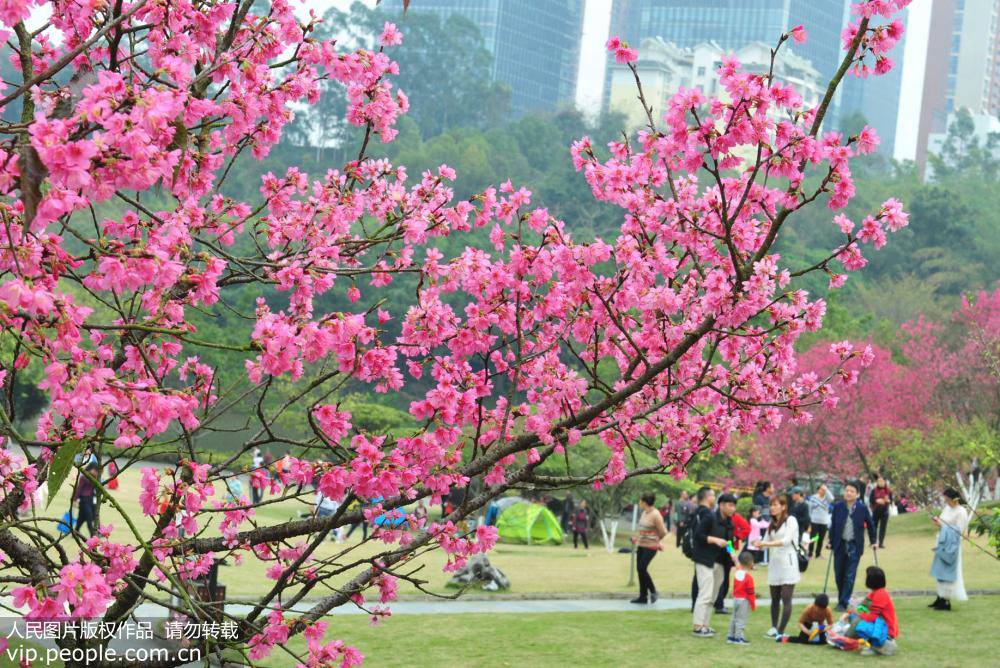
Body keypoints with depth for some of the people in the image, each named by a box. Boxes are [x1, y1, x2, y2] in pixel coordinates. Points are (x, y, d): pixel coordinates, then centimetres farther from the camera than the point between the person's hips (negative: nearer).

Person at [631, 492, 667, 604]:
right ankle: (643, 596, 13)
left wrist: (655, 540, 4)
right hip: (641, 545, 8)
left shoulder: (655, 515, -16)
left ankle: (653, 591, 6)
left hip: (650, 546, -8)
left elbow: (663, 532, -11)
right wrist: (637, 537, 10)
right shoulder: (644, 513, 9)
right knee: (639, 569, 7)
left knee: (642, 569, -12)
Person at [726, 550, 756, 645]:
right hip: (744, 600, -7)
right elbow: (750, 592, -15)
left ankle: (731, 636, 18)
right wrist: (753, 604, -7)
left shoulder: (736, 573, 2)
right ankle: (739, 637, -2)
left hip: (735, 599, 7)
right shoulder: (749, 576, -18)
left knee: (734, 618, 14)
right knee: (741, 619, -3)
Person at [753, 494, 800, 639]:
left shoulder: (791, 520, -5)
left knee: (786, 599, -8)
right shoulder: (772, 523, 15)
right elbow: (766, 541, 10)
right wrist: (759, 544, -13)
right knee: (775, 598, 8)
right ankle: (774, 628, 17)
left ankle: (781, 631, -8)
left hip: (788, 563, -6)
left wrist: (766, 544, -24)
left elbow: (786, 540, -17)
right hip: (775, 562, 6)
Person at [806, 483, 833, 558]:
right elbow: (809, 509, 2)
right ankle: (810, 554, 6)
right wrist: (808, 521, 1)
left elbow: (831, 498, -21)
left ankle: (818, 554, 19)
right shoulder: (813, 498, -2)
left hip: (824, 522, 2)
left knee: (821, 539, 9)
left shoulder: (826, 498, 3)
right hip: (814, 521, -2)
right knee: (813, 538, 1)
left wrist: (826, 490, -17)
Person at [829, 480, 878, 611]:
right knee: (839, 575, 7)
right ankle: (841, 599, 26)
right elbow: (833, 525, 6)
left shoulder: (862, 508, -3)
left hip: (854, 546, -2)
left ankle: (843, 603, -3)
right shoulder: (838, 507, -1)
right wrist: (831, 542, 3)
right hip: (840, 545, 2)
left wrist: (873, 541, 11)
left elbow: (870, 525, 9)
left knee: (850, 577, -6)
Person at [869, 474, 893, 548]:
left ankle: (881, 543, 6)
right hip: (876, 511, -1)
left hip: (884, 511, 1)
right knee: (874, 526, 4)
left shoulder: (888, 491, 1)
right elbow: (870, 500, -3)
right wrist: (876, 501, -21)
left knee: (883, 527, 0)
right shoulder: (874, 490, -2)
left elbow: (891, 500, 4)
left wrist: (888, 501, -18)